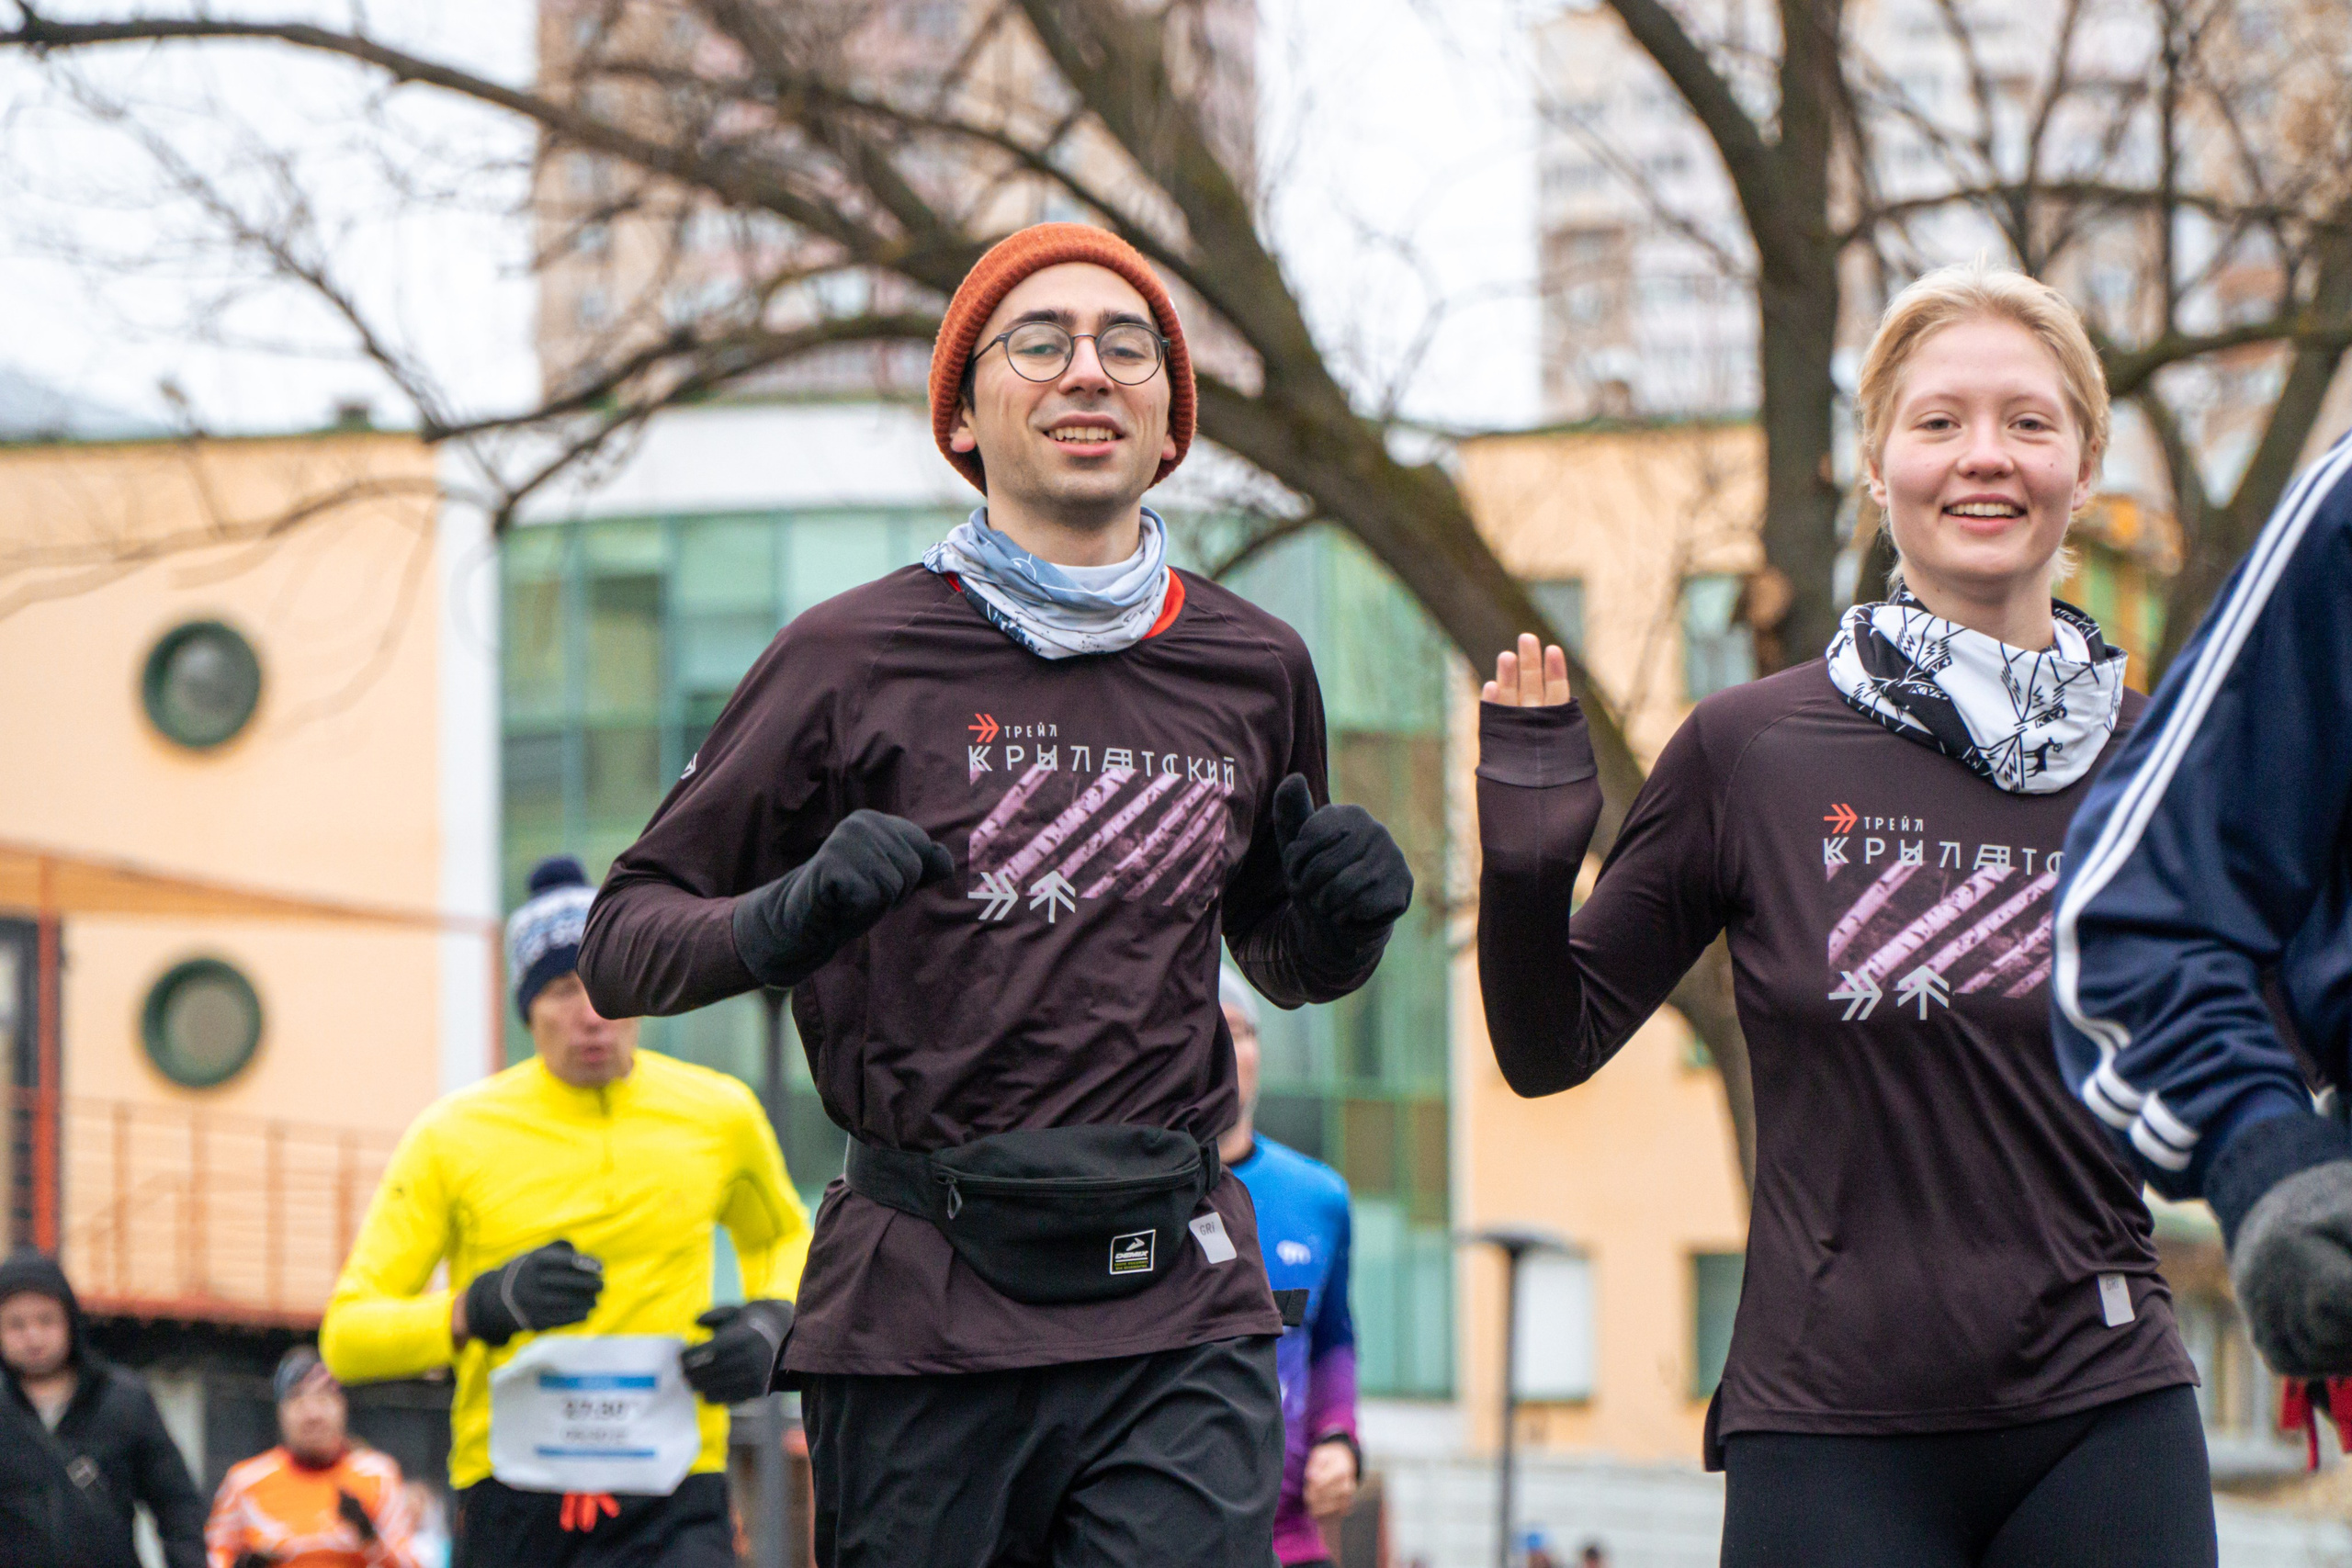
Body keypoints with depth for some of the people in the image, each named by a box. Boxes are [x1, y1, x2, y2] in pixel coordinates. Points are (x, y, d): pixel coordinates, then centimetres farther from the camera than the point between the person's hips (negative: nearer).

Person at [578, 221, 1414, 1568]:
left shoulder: (1253, 669, 11)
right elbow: (623, 938, 3)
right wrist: (785, 924, -17)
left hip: (1182, 1318, 2)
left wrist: (1344, 921, 4)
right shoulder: (854, 659, 1)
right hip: (923, 1315, -2)